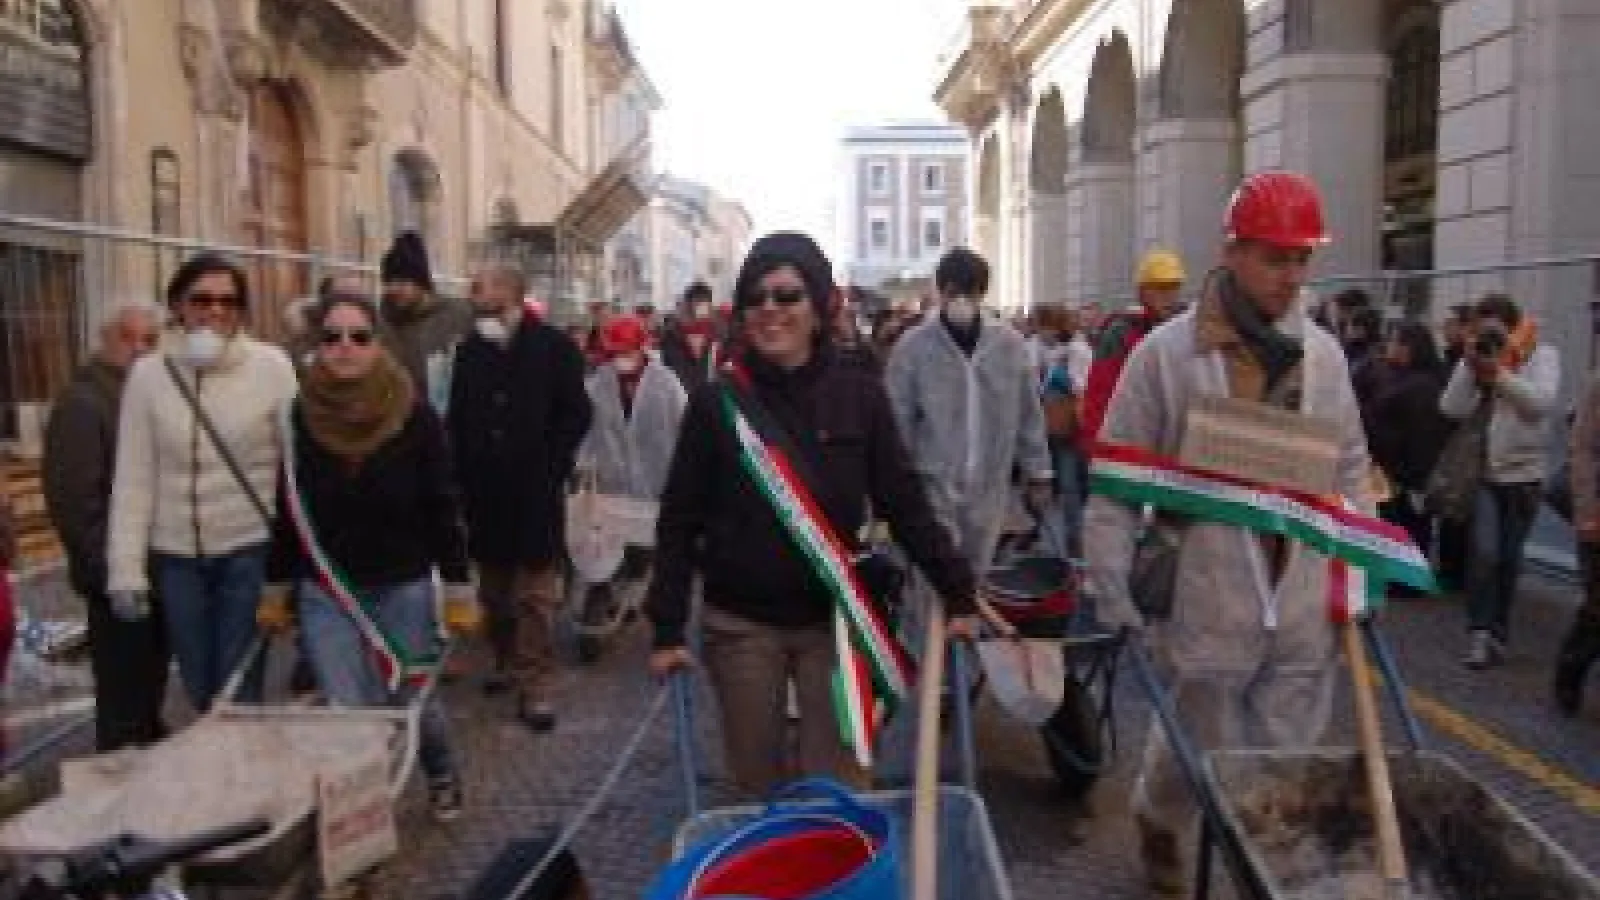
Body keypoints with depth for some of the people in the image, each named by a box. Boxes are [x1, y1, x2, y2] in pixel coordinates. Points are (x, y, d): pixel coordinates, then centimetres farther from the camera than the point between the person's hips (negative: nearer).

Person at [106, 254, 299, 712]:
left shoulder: (271, 366, -8)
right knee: (199, 688, 14)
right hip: (176, 555, 3)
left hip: (249, 549, -3)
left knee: (238, 690, 3)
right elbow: (133, 479, 1)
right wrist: (125, 568, -1)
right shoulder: (148, 373, -1)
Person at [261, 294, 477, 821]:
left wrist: (459, 591, -6)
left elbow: (443, 510, -7)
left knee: (411, 700, 11)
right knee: (347, 711, -2)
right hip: (325, 593, 1)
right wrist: (275, 591, 6)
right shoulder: (298, 419, -5)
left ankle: (441, 775, 42)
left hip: (404, 588, -1)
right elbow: (285, 514, 3)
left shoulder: (415, 417, -11)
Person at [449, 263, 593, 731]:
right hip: (484, 491, 5)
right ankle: (506, 660, 33)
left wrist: (550, 468, -11)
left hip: (536, 491, -4)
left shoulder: (555, 348, -6)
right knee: (494, 587, 15)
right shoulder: (469, 350, 8)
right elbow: (456, 419, 13)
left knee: (536, 593, 1)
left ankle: (534, 684, 7)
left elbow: (576, 416, -5)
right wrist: (462, 472, 3)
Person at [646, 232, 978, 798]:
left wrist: (957, 592, -1)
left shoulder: (859, 396, -3)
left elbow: (905, 503, 1)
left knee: (839, 786, 3)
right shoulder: (716, 402, -4)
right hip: (741, 626, 0)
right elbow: (679, 522, -1)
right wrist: (668, 628, -3)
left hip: (833, 620, 0)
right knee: (756, 782, 11)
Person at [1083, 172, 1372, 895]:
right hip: (1207, 597, -4)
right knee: (1201, 745, 12)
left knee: (1288, 755, 12)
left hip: (1306, 599, 4)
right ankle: (1159, 821, 43)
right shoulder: (1166, 352, -9)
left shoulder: (1323, 354, 6)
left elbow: (1349, 470, 15)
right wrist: (1111, 582, -10)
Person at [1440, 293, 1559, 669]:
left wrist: (1500, 373, -23)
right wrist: (1470, 366, -15)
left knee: (1509, 558, 8)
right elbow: (1452, 409, -8)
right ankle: (1479, 633, -3)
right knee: (1484, 553, -12)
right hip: (1481, 473, 0)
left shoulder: (1542, 355, -2)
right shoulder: (1472, 359, 2)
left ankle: (1499, 632, 22)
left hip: (1523, 474, 0)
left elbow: (1542, 402, -17)